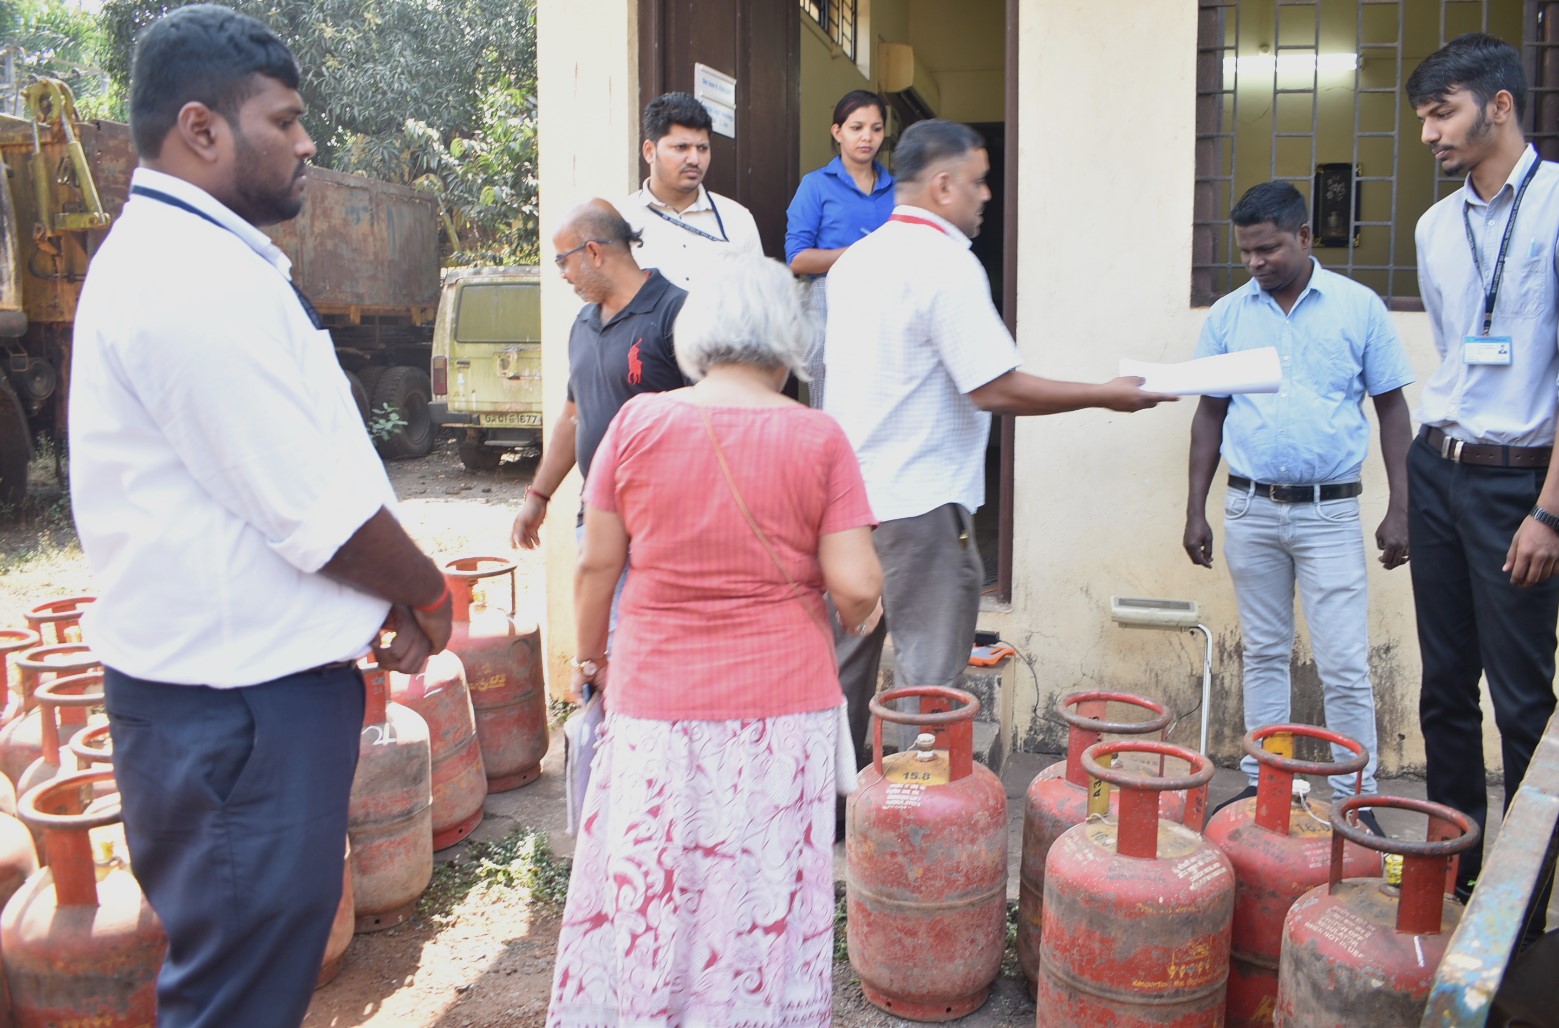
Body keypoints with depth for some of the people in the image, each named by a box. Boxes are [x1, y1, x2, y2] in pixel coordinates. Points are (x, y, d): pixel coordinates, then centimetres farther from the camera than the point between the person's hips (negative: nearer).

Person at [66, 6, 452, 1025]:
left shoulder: (171, 255, 15)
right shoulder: (202, 280, -20)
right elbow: (322, 514, -20)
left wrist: (387, 594, 10)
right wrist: (429, 596, -2)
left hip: (238, 682, 11)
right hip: (242, 702, -11)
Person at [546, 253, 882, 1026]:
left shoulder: (638, 422, -4)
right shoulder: (818, 438, -6)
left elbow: (595, 564, 1)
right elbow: (856, 586, -10)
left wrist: (589, 656, 16)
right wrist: (857, 618, 12)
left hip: (656, 699, 1)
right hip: (782, 701, 0)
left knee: (645, 892, 14)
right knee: (764, 895, 13)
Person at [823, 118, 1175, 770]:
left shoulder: (856, 260, 12)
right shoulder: (947, 263, -14)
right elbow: (996, 390, -18)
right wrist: (1108, 396, -8)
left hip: (847, 491, 9)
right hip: (917, 504, -9)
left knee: (846, 668, 17)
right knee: (930, 682, 1)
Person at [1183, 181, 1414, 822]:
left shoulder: (1359, 308, -1)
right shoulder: (1229, 315, 4)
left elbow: (1391, 407, 2)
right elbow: (1210, 413, 9)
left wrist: (1398, 509, -3)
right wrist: (1196, 509, 5)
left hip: (1329, 510, -2)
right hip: (1250, 509, 2)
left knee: (1344, 666, -2)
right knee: (1264, 654, 12)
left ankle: (1356, 798, 11)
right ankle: (1262, 783, 23)